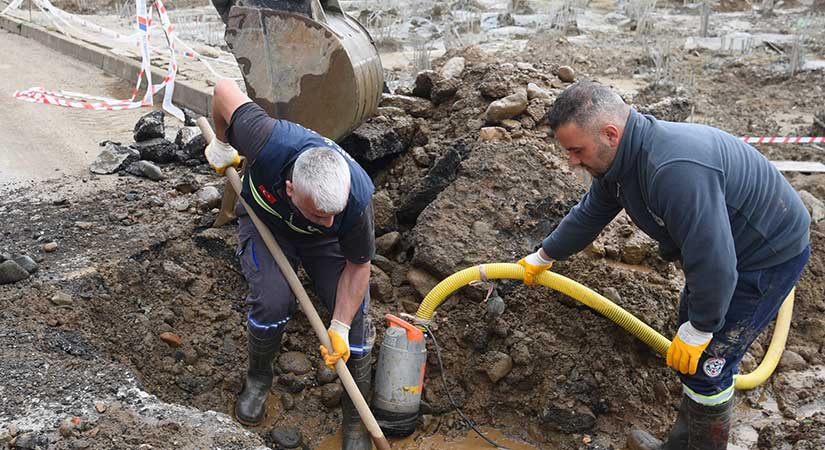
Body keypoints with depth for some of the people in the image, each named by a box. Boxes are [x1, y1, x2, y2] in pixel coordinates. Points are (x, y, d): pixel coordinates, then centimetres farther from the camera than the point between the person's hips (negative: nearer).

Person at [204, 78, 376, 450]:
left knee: (354, 315, -11)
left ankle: (356, 416, 10)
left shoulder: (358, 198, -39)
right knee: (272, 301, -23)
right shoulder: (268, 144, -43)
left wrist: (339, 328, -22)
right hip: (265, 221, 0)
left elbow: (357, 265, -20)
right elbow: (224, 88, -24)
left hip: (325, 244, 1)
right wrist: (221, 145, -7)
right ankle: (258, 377, 9)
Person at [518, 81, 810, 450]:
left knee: (707, 361, -5)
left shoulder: (674, 171, -39)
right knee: (689, 335, 18)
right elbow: (588, 215, 10)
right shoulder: (617, 159, -7)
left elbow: (714, 262, -36)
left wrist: (700, 329, -21)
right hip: (721, 244, 10)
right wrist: (545, 256, 21)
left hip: (769, 254, -10)